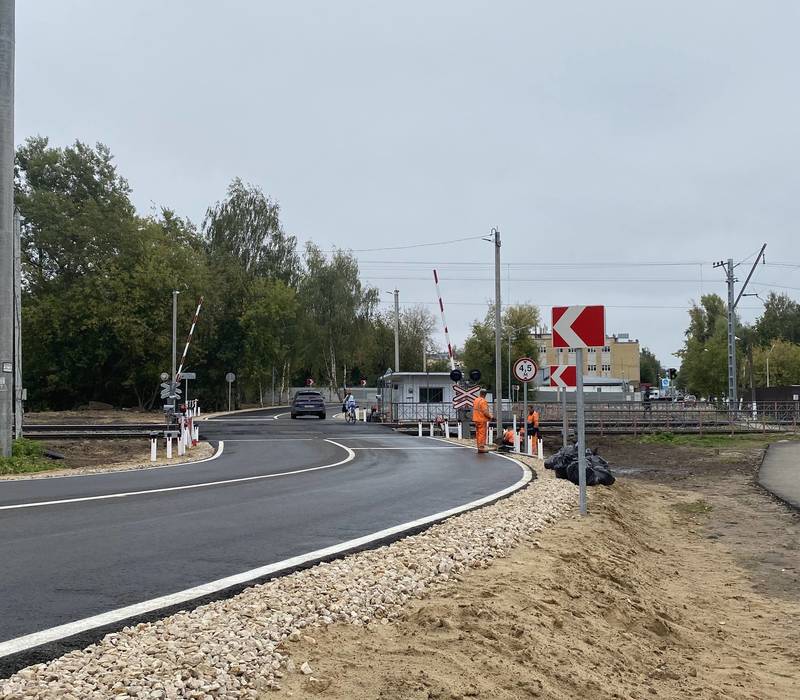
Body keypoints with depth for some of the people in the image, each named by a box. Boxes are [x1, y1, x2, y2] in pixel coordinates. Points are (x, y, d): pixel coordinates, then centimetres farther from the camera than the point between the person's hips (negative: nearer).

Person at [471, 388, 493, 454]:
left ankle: (479, 447, 17)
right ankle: (481, 448, -6)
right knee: (482, 434, -5)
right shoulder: (483, 401, -17)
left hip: (476, 419, 9)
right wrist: (490, 416, -7)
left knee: (478, 434, 13)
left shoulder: (476, 400, 10)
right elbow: (485, 411, -22)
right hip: (482, 420, -9)